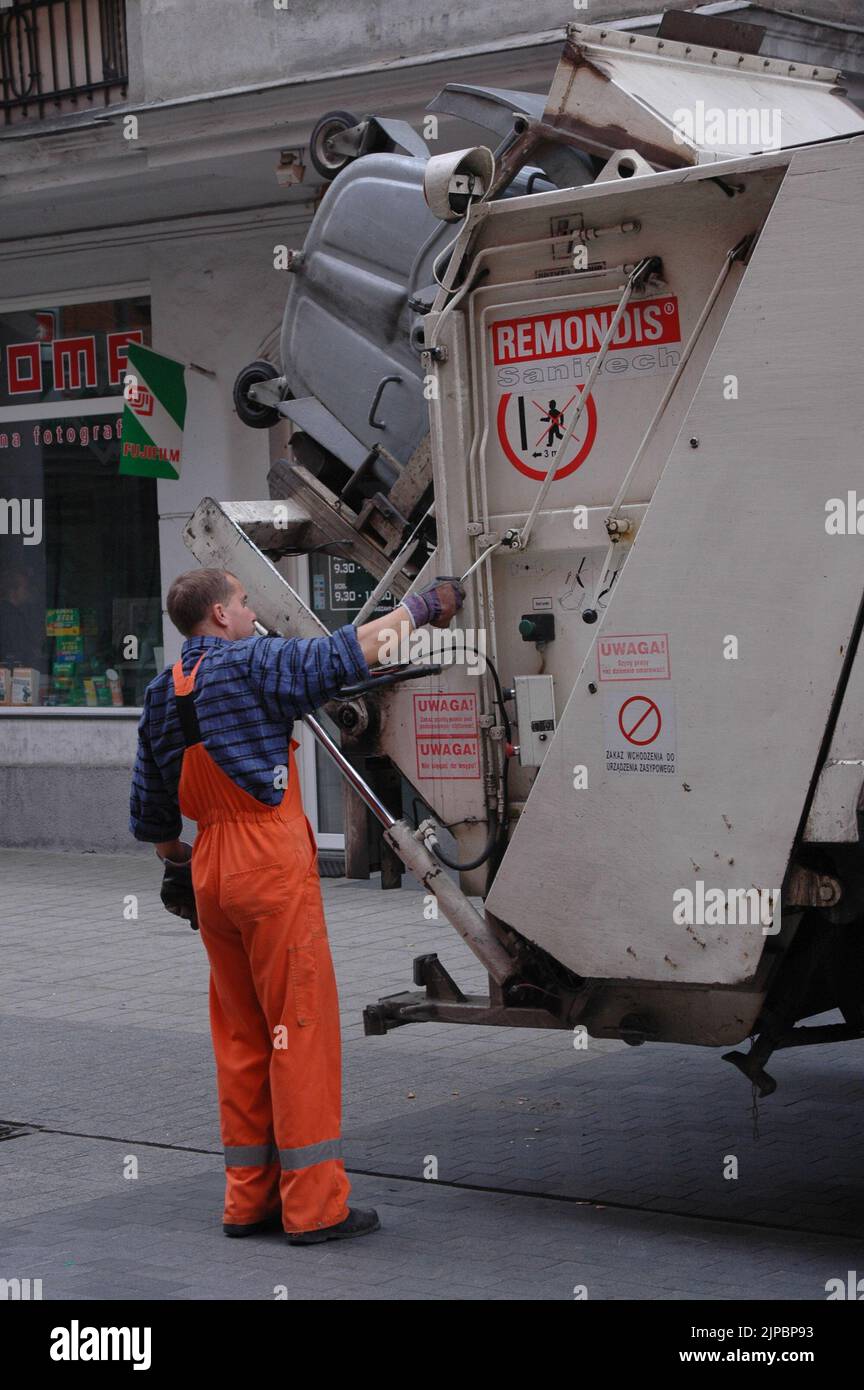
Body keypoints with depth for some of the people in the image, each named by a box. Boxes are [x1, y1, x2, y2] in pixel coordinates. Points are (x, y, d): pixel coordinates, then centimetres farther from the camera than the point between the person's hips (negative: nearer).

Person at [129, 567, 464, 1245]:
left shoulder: (162, 695, 15)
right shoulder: (248, 663, -8)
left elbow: (151, 813, 20)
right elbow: (345, 654, -13)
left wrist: (176, 861, 36)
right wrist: (419, 607, -1)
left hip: (213, 867, 8)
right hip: (272, 863, -8)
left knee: (241, 1034, 13)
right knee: (301, 1025, -4)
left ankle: (248, 1198, 17)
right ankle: (314, 1204, -3)